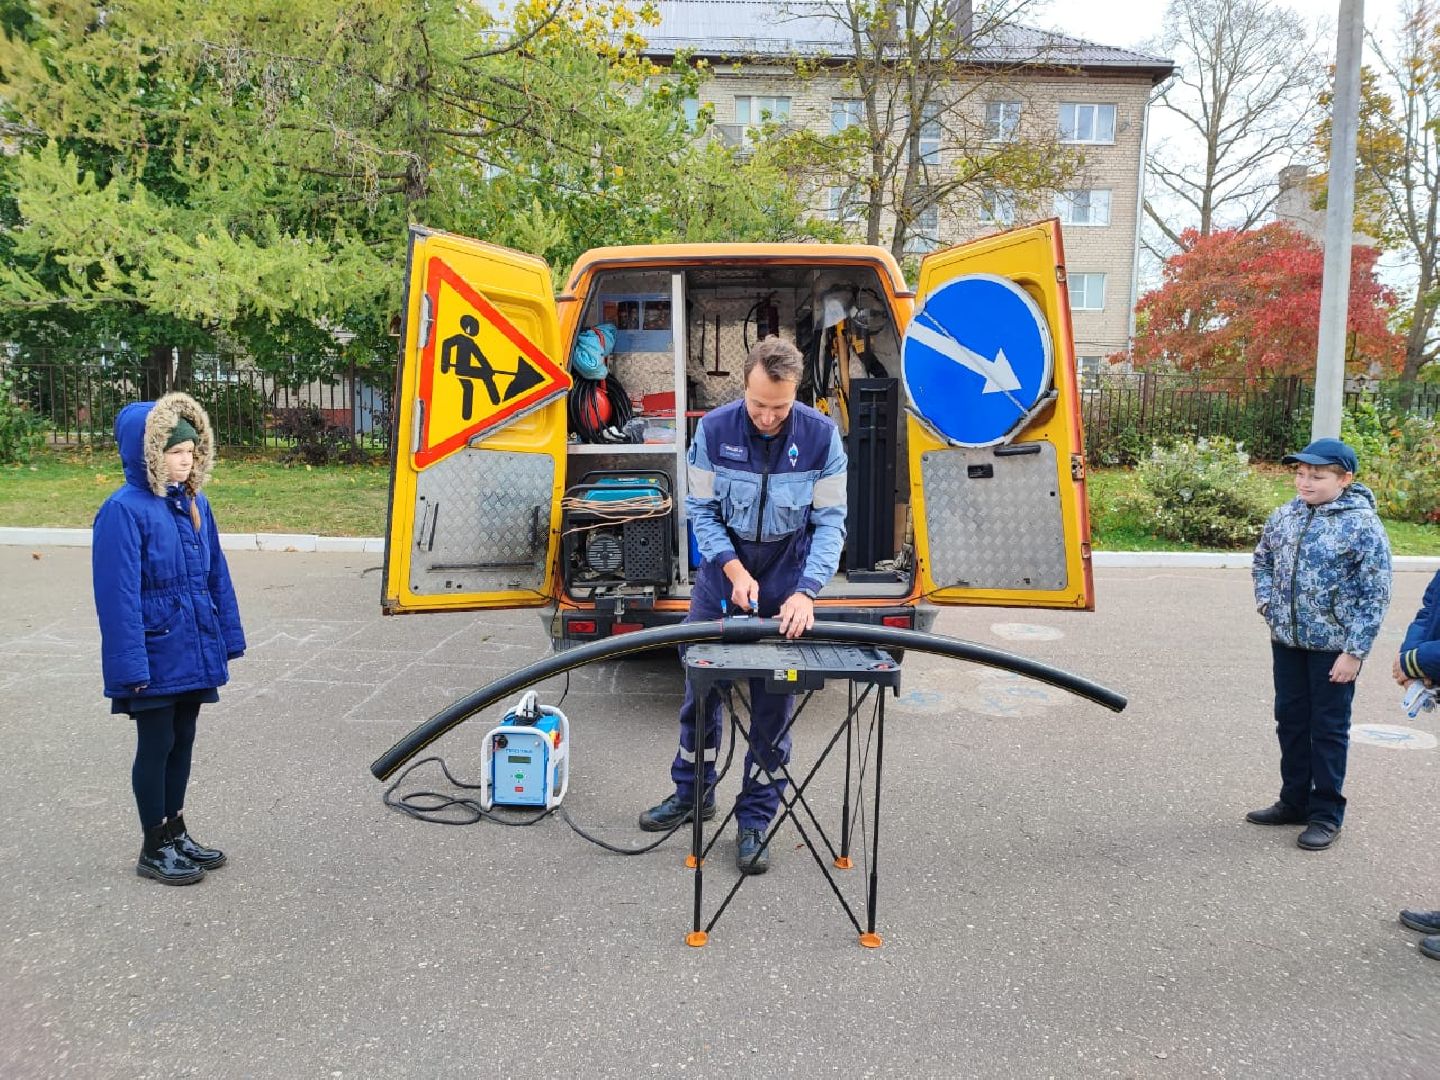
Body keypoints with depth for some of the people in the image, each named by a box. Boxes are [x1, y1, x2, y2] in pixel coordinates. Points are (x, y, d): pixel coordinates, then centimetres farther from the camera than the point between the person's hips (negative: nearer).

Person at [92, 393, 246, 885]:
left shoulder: (194, 504, 5)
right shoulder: (124, 511, -16)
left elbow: (216, 575, 11)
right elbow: (118, 595, -18)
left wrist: (226, 639, 11)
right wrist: (132, 664, -20)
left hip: (193, 653, 7)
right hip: (155, 657, -6)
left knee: (182, 740, 17)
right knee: (156, 746, 6)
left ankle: (176, 831, 32)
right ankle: (155, 848, 21)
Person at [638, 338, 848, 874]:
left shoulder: (821, 435, -17)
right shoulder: (714, 429, -15)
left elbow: (830, 521, -13)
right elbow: (701, 508, -7)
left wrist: (805, 592, -25)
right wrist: (735, 571, -19)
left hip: (789, 575, -1)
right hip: (724, 567, 2)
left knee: (773, 703, 3)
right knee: (701, 683, 11)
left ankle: (754, 819, 18)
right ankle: (693, 793, 32)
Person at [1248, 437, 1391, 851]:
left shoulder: (1362, 525, -14)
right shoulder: (1285, 516, 3)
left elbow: (1375, 595, -13)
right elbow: (1262, 560, 20)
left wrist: (1354, 652, -16)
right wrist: (1267, 602, 5)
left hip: (1333, 647, -6)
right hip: (1287, 642, 6)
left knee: (1328, 729, 6)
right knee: (1290, 722, 15)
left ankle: (1326, 813, 19)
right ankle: (1294, 801, 30)